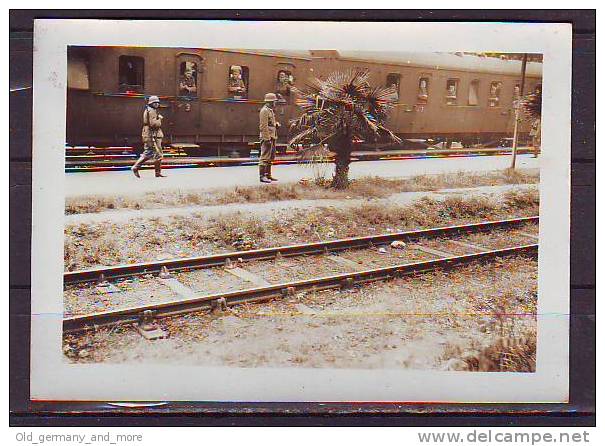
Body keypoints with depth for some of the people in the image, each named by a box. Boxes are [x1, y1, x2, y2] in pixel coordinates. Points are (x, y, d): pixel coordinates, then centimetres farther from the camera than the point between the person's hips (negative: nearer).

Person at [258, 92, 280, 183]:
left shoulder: (270, 110, 18)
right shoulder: (264, 110, -13)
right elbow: (264, 126, -19)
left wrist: (276, 124, 11)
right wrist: (267, 138, -22)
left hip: (272, 136, 11)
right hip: (267, 136, -11)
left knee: (271, 157, 14)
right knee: (265, 157, -10)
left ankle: (268, 175, 20)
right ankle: (262, 176, -9)